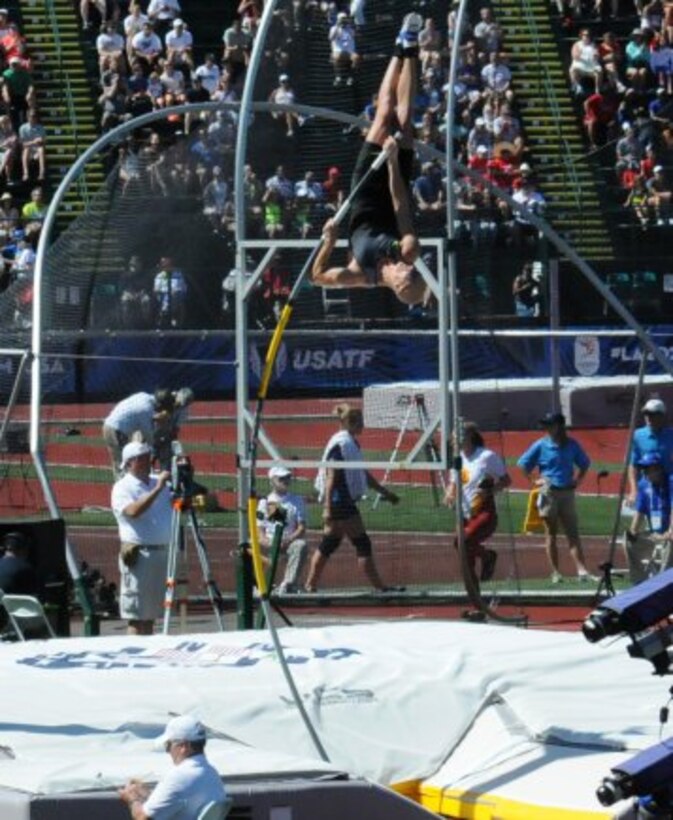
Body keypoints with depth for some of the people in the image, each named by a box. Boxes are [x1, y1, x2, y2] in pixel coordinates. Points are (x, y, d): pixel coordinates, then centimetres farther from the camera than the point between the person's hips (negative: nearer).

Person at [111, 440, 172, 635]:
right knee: (137, 614, -5)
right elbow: (133, 511, -23)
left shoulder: (158, 482, 15)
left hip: (162, 552, 7)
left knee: (151, 612, 11)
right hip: (139, 554, -7)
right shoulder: (122, 487, -5)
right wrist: (157, 490, -25)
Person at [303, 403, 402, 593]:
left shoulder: (351, 443, 14)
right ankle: (380, 588, -2)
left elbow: (363, 474, 24)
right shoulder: (340, 444, -16)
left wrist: (385, 492, 27)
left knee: (329, 544, 11)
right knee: (362, 543, -5)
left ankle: (310, 586, 13)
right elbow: (331, 477, -19)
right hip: (339, 502, -10)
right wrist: (328, 508, -23)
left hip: (346, 502, 10)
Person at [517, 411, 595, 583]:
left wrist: (578, 480, 7)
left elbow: (584, 464, 20)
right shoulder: (541, 445, 0)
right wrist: (534, 481, -2)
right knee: (551, 534, 4)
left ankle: (582, 570, -11)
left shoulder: (572, 445, 5)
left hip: (567, 492, 1)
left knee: (573, 533, -4)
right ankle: (555, 572, 7)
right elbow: (524, 464, 7)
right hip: (549, 492, -1)